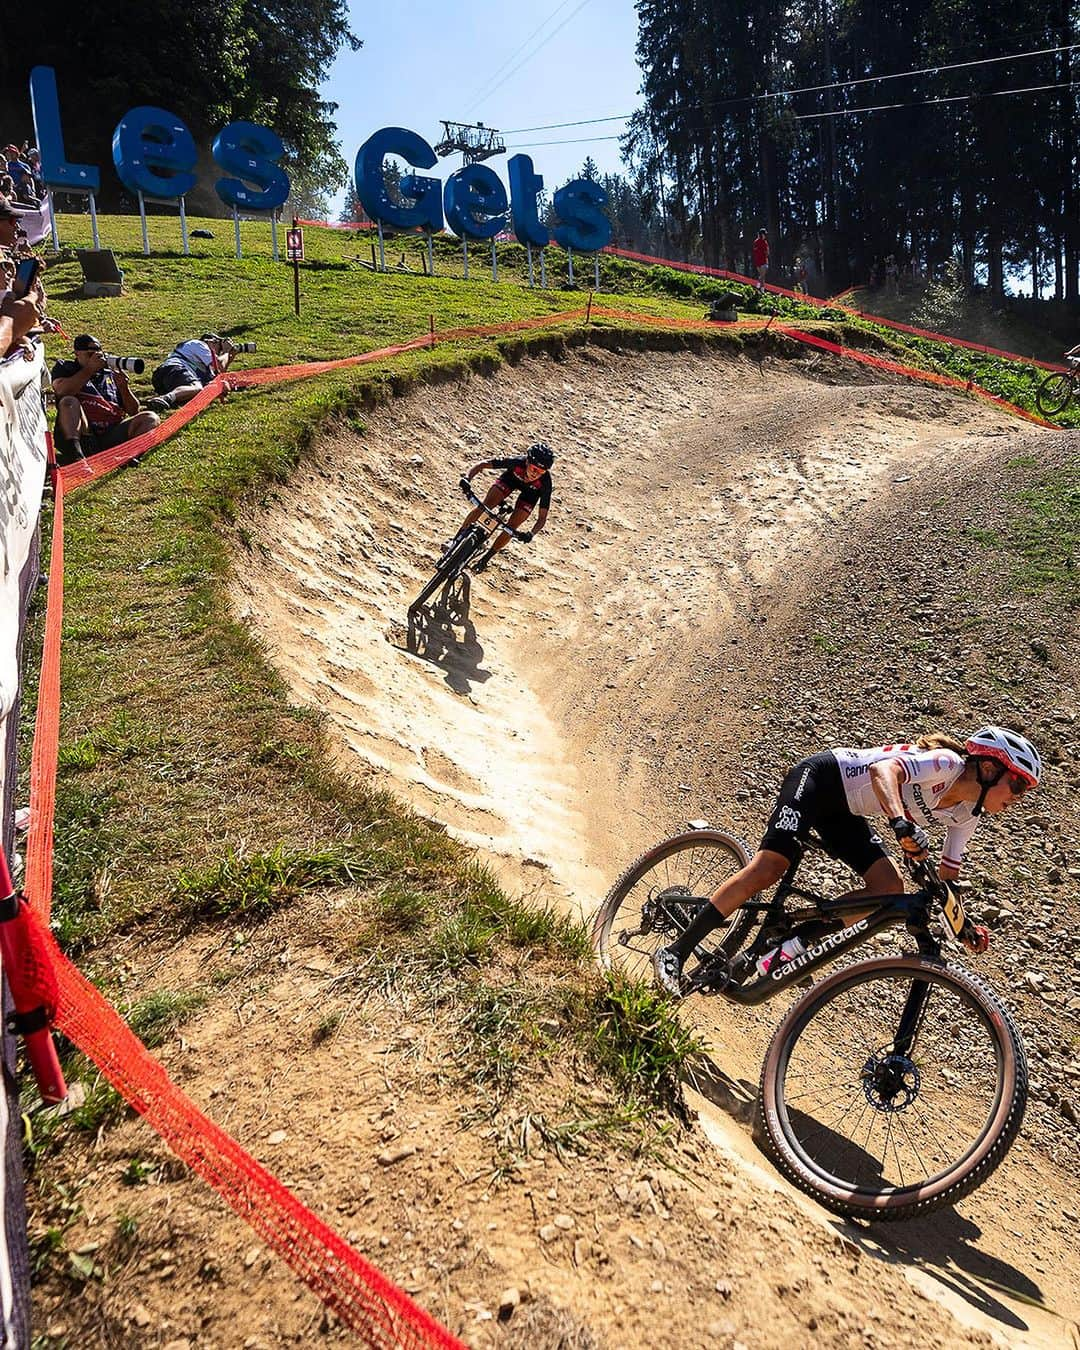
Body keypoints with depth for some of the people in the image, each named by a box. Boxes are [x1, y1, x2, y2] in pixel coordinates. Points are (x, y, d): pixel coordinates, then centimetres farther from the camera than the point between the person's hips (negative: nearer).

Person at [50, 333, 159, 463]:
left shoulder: (111, 375, 26)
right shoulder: (64, 368, 19)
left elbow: (134, 411, 19)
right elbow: (62, 391, -5)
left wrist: (123, 387, 0)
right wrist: (90, 369, -2)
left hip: (111, 436, 3)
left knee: (151, 418, -15)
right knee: (68, 402, -29)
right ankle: (74, 450, -48)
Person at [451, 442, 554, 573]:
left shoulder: (545, 483, -38)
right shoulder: (517, 463, -39)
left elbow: (542, 517, -34)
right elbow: (482, 465, -33)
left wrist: (531, 534, -52)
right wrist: (468, 478, -50)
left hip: (531, 492, 0)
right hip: (511, 477, 1)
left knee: (512, 527, -10)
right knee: (485, 506, -19)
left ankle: (486, 558, 9)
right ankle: (456, 539, -7)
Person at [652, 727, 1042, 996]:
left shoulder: (966, 814, 3)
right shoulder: (948, 763, -23)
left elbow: (946, 877, 11)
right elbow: (883, 769, -40)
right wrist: (901, 823, -56)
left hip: (844, 813, 9)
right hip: (820, 778, -9)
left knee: (890, 888, -10)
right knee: (768, 868, -20)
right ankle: (675, 953, -14)